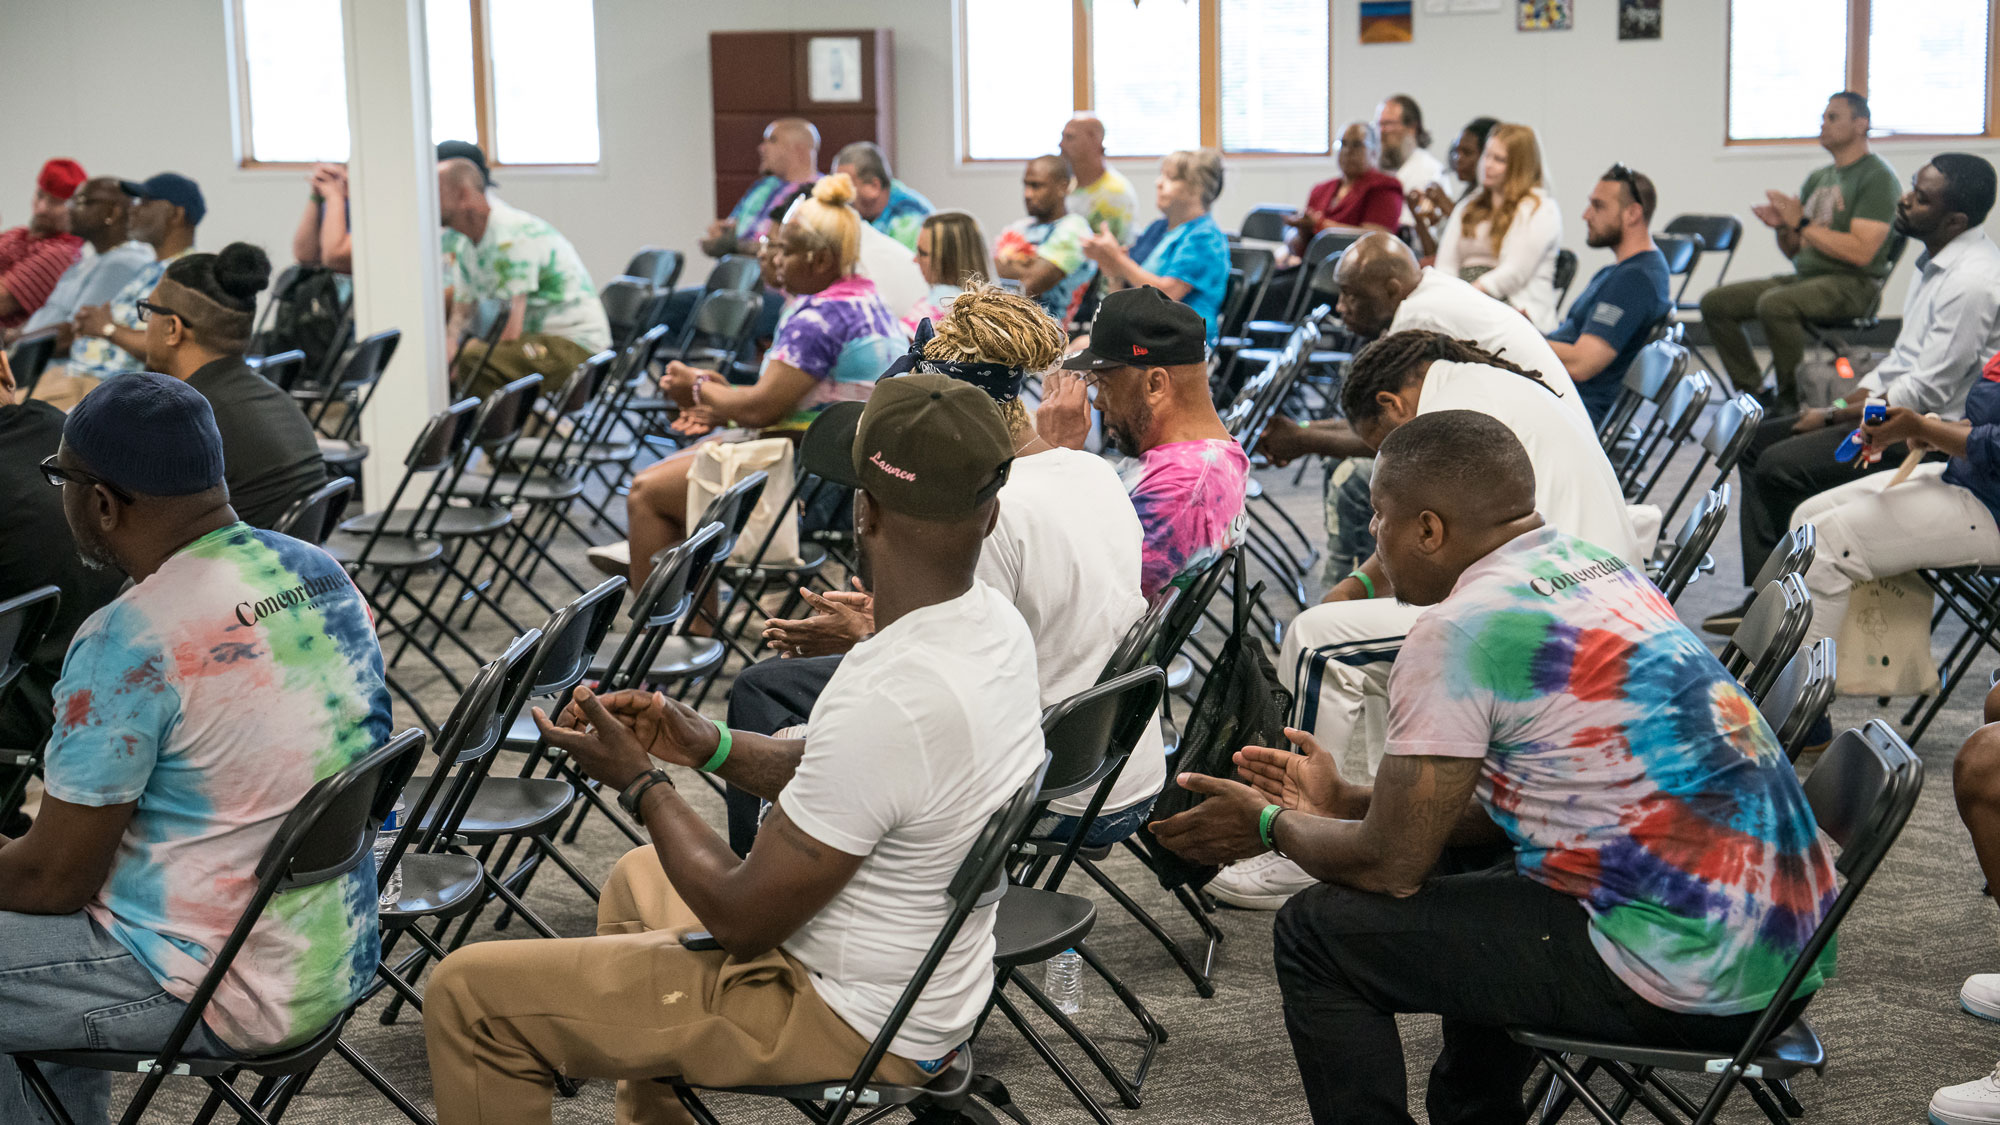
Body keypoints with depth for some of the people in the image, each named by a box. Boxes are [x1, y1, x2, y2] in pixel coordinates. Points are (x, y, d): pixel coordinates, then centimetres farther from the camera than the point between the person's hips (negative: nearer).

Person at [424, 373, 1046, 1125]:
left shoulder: (886, 699, -34)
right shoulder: (996, 623, -5)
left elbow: (745, 920, -23)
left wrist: (641, 785, -9)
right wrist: (709, 746, 3)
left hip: (851, 1023, -9)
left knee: (469, 993, -4)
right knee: (636, 881, 33)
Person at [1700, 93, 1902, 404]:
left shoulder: (1877, 177, -8)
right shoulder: (1818, 178, 18)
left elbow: (1861, 252, -19)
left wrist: (1802, 224, -15)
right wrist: (1782, 227, -3)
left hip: (1853, 284, -9)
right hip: (1804, 275, 9)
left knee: (1774, 304, -36)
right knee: (1715, 302, -4)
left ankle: (1794, 403, -22)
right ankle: (1752, 394, -1)